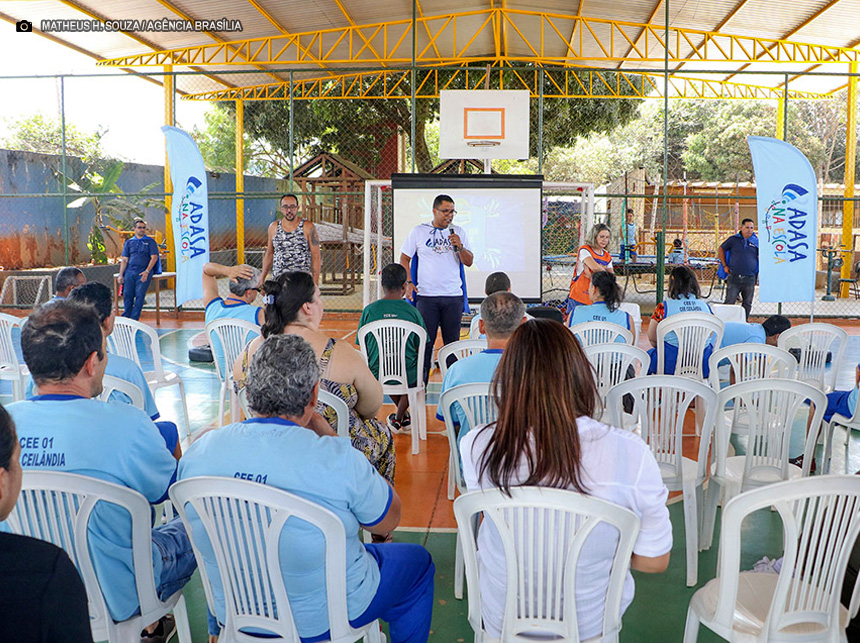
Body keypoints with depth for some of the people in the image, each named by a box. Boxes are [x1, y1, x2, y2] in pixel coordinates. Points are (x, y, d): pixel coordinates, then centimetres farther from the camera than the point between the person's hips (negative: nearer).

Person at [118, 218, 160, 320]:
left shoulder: (150, 241, 9)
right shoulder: (129, 242, 16)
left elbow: (154, 257, -1)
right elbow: (124, 259, 13)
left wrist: (147, 271, -12)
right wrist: (121, 275, 4)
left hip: (143, 273, -3)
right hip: (130, 272, 3)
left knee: (140, 295, -10)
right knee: (127, 295, -1)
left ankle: (134, 319, -6)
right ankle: (125, 318, 10)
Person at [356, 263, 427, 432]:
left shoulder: (369, 310, -5)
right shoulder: (412, 311, -7)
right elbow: (419, 348, -1)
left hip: (377, 377, 2)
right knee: (416, 370, 33)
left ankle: (402, 416, 47)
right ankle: (398, 418, 28)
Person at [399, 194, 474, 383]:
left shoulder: (458, 232, 10)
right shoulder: (418, 232, 4)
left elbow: (469, 262, 9)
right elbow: (404, 258, 8)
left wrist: (460, 247, -9)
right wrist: (408, 282, -4)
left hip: (453, 296, 2)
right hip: (426, 296, -2)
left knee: (452, 341, 5)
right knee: (425, 341, -1)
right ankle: (420, 384, 8)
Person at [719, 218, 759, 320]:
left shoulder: (756, 242, 7)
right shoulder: (733, 239, 3)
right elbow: (721, 249, 13)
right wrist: (725, 266, 7)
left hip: (750, 278, 2)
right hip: (734, 277, -2)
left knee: (747, 304, 9)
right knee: (729, 302, -3)